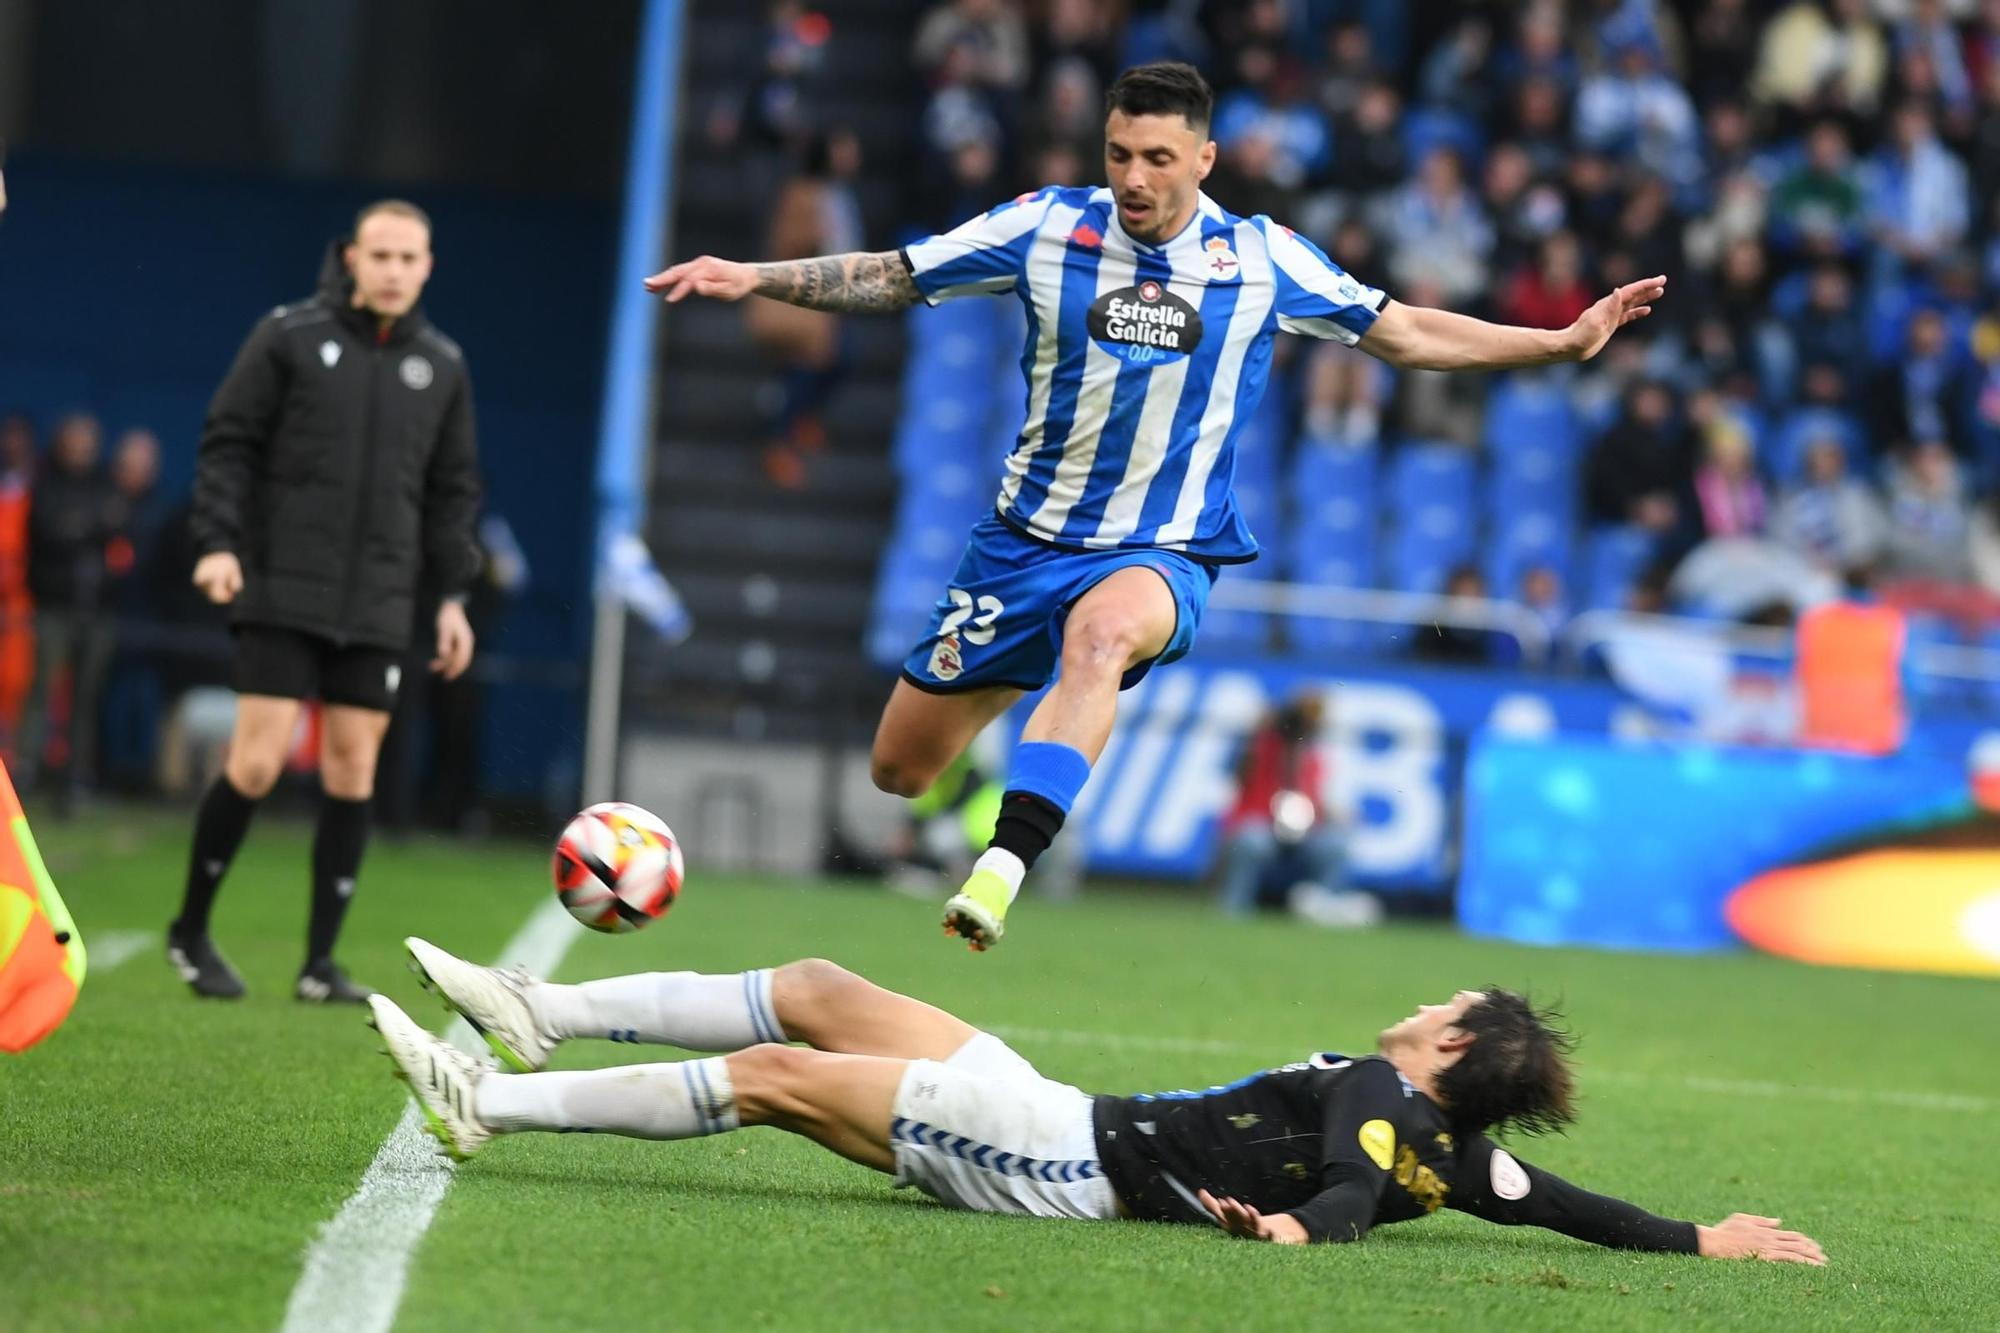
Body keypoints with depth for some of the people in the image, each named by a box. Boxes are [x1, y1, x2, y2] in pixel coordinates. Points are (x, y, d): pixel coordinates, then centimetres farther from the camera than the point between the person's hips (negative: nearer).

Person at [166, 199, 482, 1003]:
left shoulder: (441, 366, 9)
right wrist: (218, 543, -12)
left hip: (379, 607, 4)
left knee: (353, 770, 1)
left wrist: (452, 596, 9)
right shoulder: (289, 337, -2)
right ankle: (190, 930, 10)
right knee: (257, 762, -8)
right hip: (283, 593, -4)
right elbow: (227, 444, -1)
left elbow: (451, 491, 15)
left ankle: (320, 964, 7)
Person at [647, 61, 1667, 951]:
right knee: (900, 769, 6)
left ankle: (1002, 869, -51)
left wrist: (1566, 341, -2)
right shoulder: (1046, 227, -5)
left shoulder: (1262, 259, -5)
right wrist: (751, 278, -11)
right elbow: (886, 280, 2)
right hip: (1025, 537, 3)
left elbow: (1406, 335, 5)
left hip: (1163, 553, -3)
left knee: (1102, 633, -40)